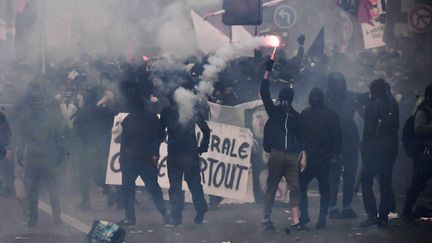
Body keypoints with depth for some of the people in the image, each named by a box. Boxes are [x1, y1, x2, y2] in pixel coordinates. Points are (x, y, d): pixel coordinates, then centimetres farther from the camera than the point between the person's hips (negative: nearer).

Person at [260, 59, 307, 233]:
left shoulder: (296, 116, 13)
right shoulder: (274, 111, 6)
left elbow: (300, 137, 14)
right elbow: (264, 92, -5)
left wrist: (303, 156, 6)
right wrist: (268, 71, -10)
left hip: (292, 156, 2)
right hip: (276, 155, -2)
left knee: (295, 188, -4)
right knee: (271, 188, 2)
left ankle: (295, 221, -5)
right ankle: (267, 220, 8)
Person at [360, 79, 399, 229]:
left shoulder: (372, 105, -10)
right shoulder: (393, 105, 7)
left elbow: (368, 129, -12)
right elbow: (396, 126, 12)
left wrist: (365, 148, -7)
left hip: (375, 148, -6)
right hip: (391, 147, 6)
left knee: (366, 181, 1)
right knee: (386, 183, 10)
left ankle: (372, 215, -10)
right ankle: (384, 218, 8)